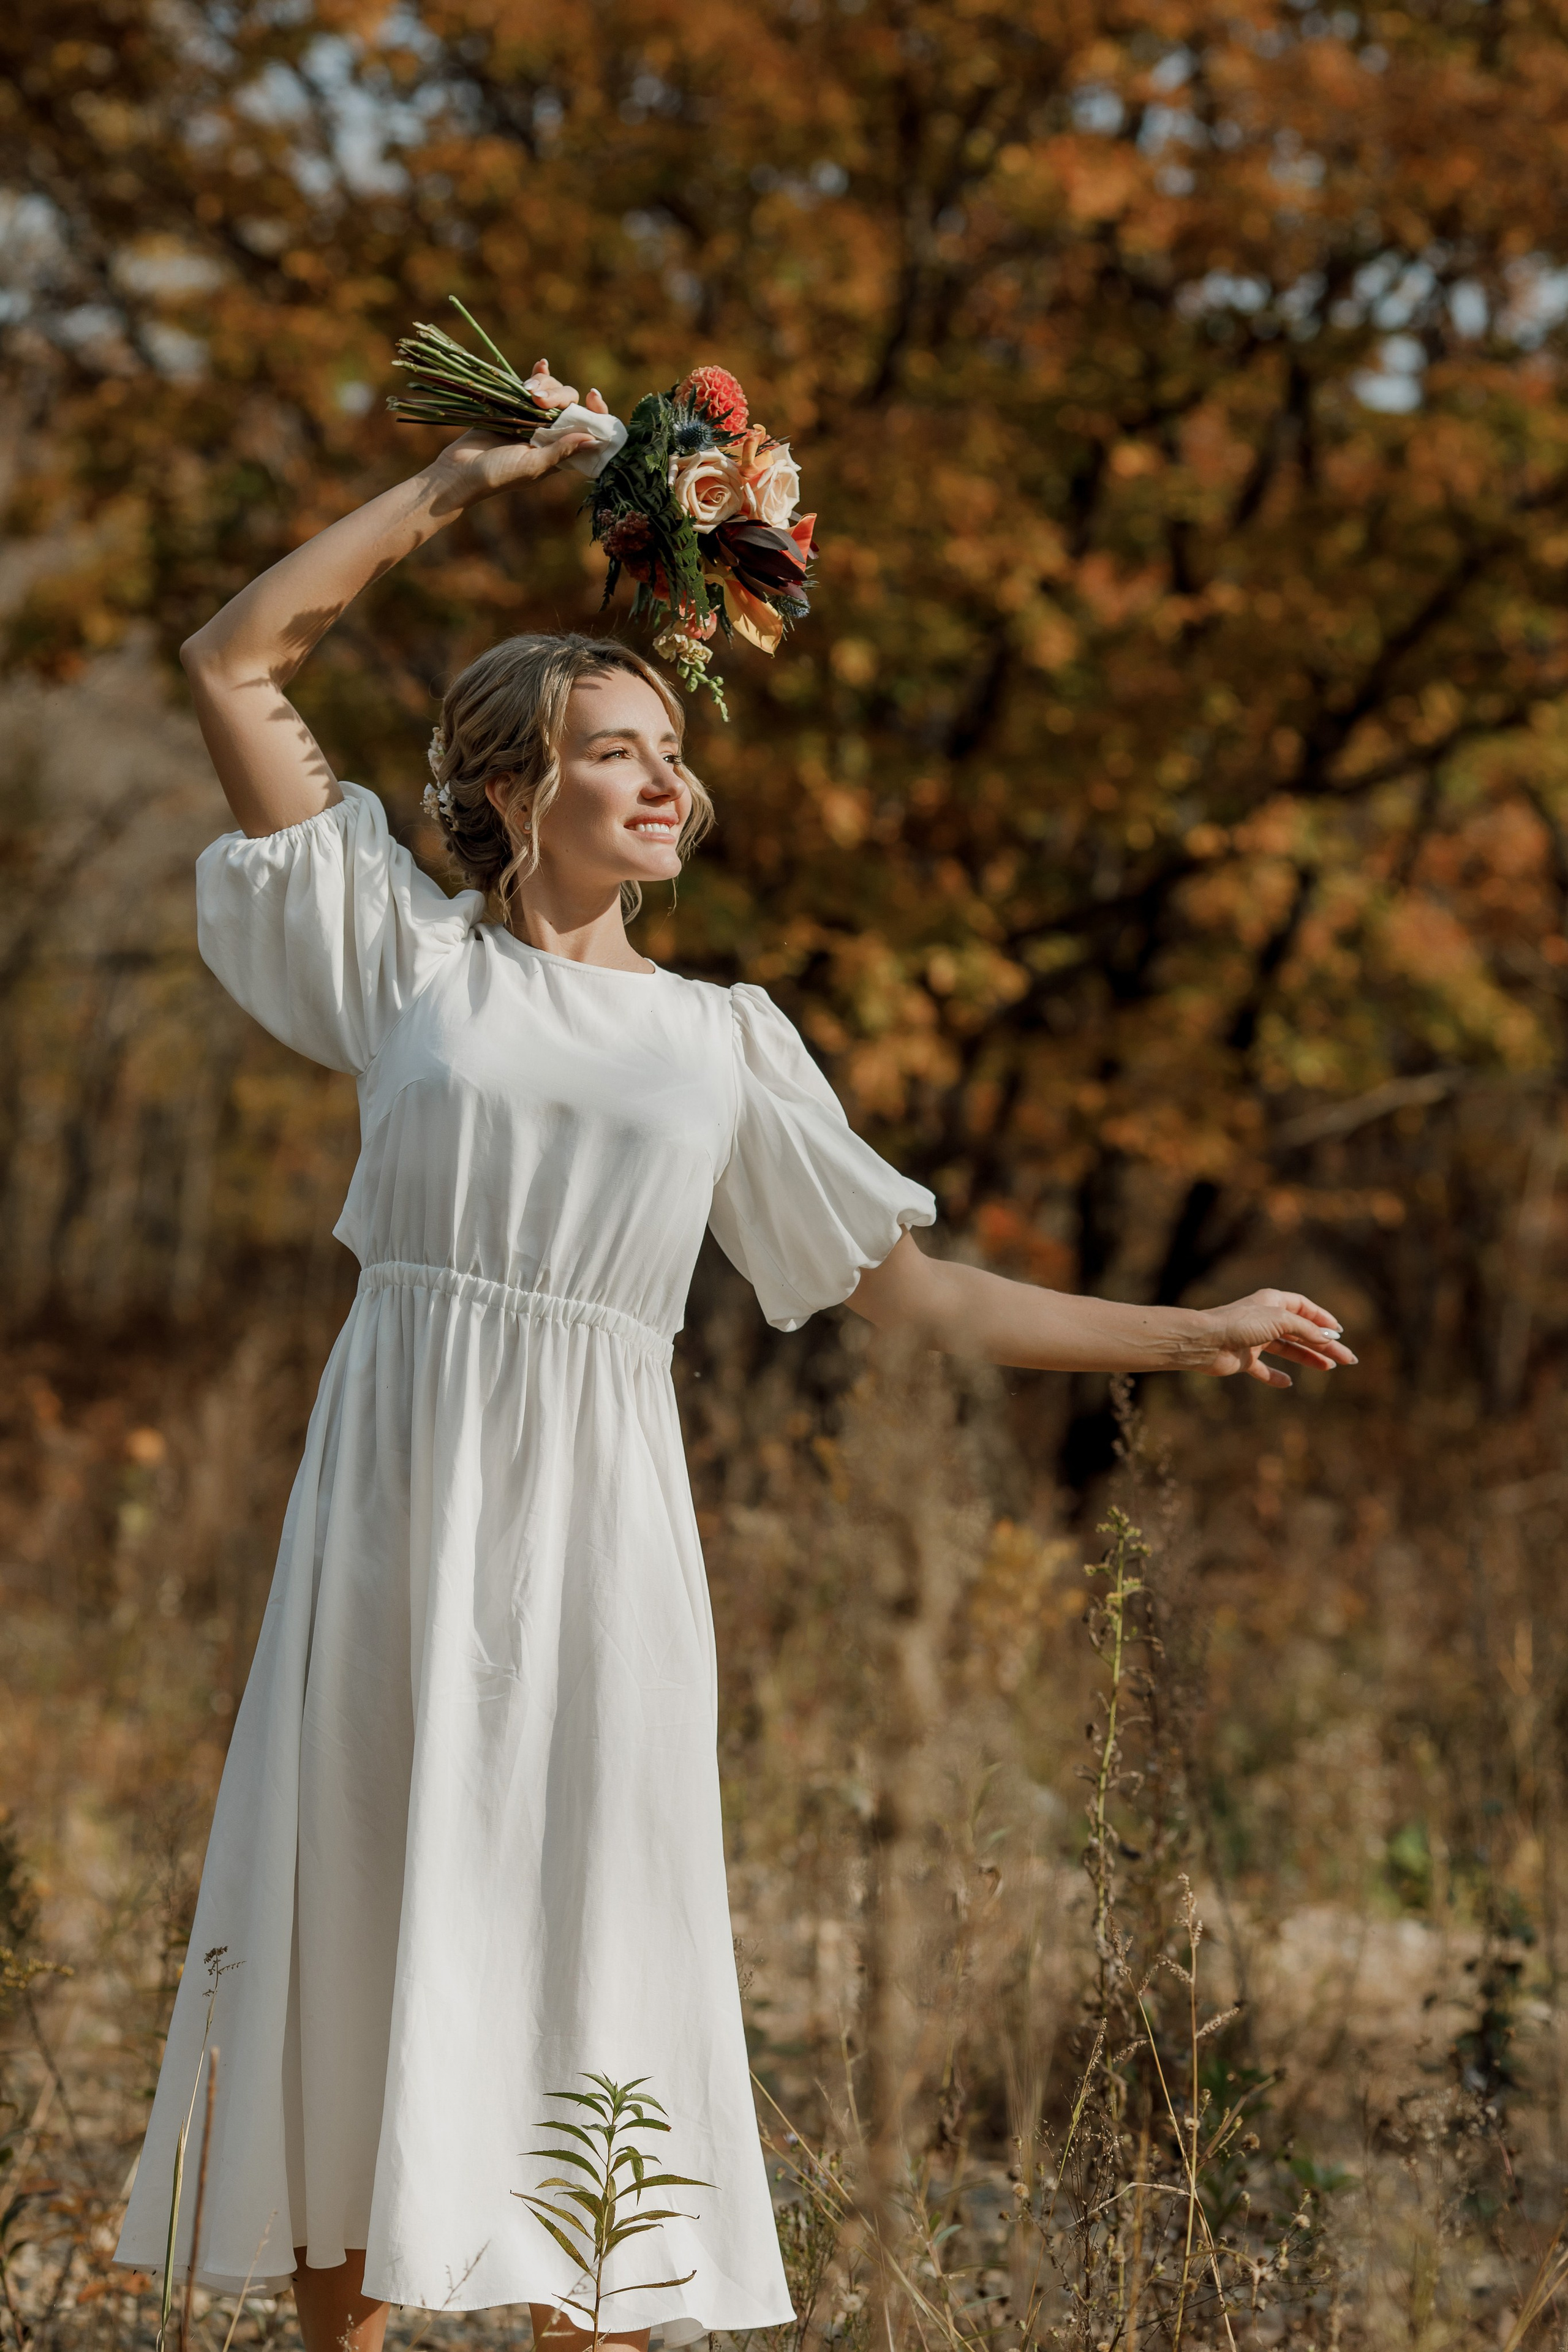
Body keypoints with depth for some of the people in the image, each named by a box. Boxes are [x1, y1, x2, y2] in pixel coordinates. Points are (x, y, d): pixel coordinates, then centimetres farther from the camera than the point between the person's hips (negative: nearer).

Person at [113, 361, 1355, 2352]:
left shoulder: (722, 1036, 14)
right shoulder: (412, 957, 10)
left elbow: (912, 1289, 14)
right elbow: (235, 665, 11)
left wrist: (1187, 1335, 11)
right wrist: (462, 485, 12)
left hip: (591, 1510, 1)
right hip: (394, 1481, -1)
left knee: (581, 1926, -1)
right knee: (359, 1911, 1)